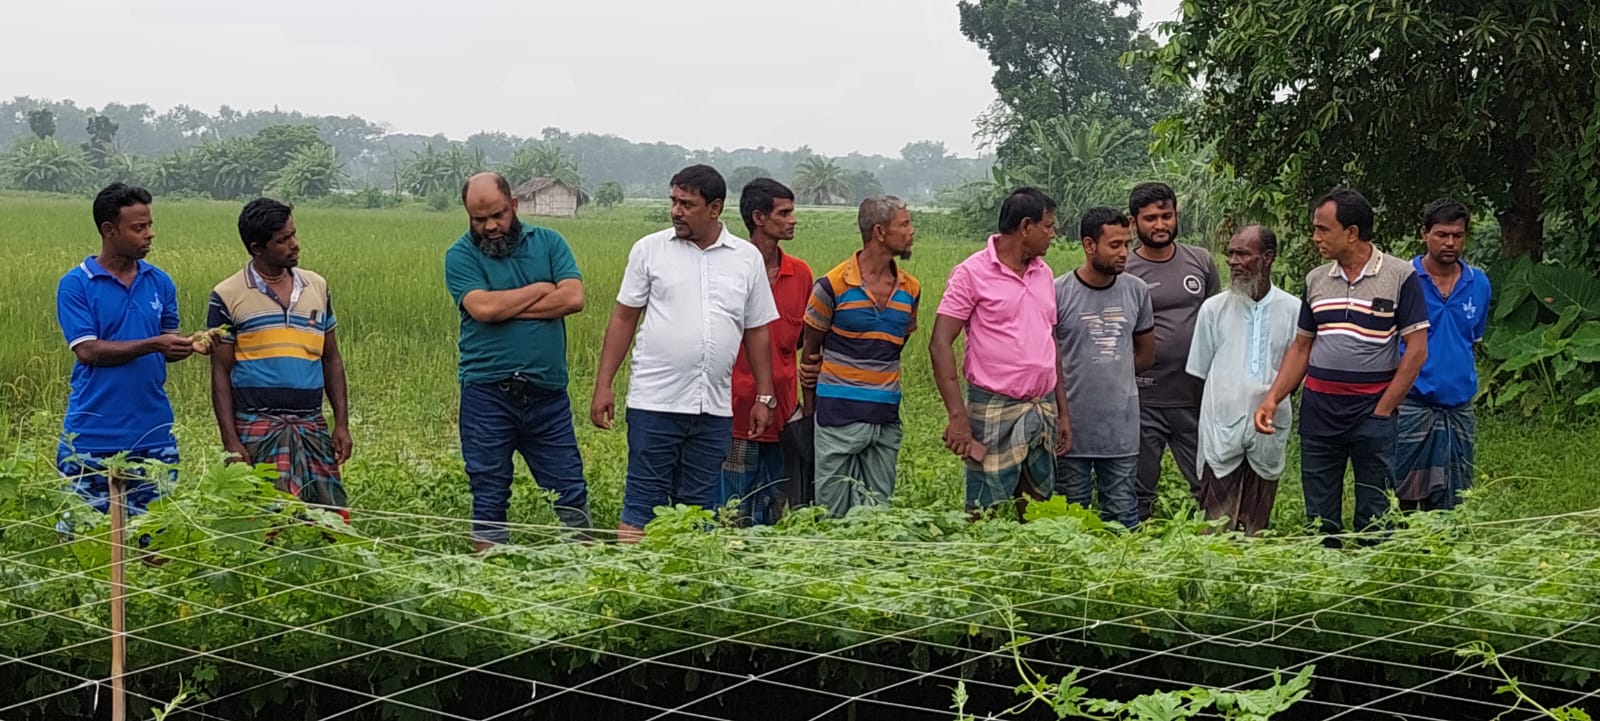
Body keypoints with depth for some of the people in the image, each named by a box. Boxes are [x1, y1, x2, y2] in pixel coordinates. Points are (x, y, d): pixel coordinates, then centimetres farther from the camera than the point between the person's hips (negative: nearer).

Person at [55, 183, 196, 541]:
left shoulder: (160, 282, 9)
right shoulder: (75, 285, -4)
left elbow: (167, 347, 12)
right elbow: (88, 351, -12)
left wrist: (188, 346, -11)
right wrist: (153, 344, -20)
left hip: (153, 433, 4)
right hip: (92, 437, -3)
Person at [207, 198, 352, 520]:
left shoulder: (316, 287, 11)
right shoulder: (227, 296, -1)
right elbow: (220, 373, 0)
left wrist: (342, 423, 8)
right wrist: (231, 442, -6)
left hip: (312, 428, 4)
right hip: (257, 430, -4)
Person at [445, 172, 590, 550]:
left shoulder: (548, 242, 8)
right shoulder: (461, 255, 1)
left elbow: (574, 297, -7)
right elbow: (482, 307, -16)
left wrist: (506, 307, -9)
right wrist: (540, 289, -4)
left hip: (548, 392, 2)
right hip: (487, 394, -2)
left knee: (571, 493, 4)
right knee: (489, 498, 5)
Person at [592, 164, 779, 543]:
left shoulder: (747, 258, 7)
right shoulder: (650, 249, 3)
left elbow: (757, 330, 13)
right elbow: (623, 318, 5)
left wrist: (765, 397, 9)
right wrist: (603, 385, -1)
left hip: (714, 409, 2)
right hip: (655, 402, -2)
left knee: (698, 508, 8)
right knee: (642, 503, -3)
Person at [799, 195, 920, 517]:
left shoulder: (910, 290, 7)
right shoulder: (833, 286, -6)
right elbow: (811, 351, 3)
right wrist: (810, 410, 4)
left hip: (886, 418, 4)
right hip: (839, 416, -4)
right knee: (833, 512, 1)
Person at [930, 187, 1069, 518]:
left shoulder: (1043, 273, 13)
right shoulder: (972, 273, -7)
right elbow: (940, 345, -11)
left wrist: (1062, 412, 14)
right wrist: (958, 416, -19)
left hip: (1043, 411, 6)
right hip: (994, 413, -6)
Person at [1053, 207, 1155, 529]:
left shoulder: (1136, 290, 5)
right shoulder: (1058, 293, -8)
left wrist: (1112, 375, 11)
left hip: (1122, 430, 3)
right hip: (1071, 429, -3)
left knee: (1123, 521, 8)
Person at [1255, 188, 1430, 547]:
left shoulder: (1400, 277, -5)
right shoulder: (1316, 280, 10)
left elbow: (1417, 350, -7)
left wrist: (1383, 410, -10)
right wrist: (1273, 398, 3)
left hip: (1372, 412, -4)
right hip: (1318, 410, 4)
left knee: (1374, 520, 1)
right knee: (1319, 520, 8)